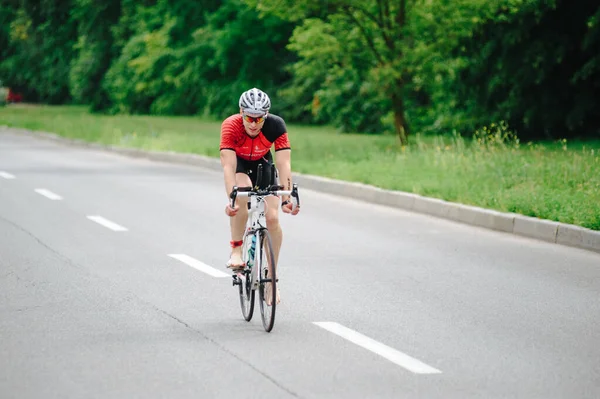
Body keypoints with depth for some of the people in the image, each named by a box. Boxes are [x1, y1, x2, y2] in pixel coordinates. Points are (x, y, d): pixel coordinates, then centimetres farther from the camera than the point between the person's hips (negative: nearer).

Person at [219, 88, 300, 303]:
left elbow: (284, 164, -36)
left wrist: (286, 199, -46)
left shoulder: (276, 125, -31)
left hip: (262, 163, 2)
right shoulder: (230, 126, -35)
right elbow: (228, 167, -42)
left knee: (272, 218, -11)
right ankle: (236, 250, -20)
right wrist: (230, 200, -55)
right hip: (238, 162, -2)